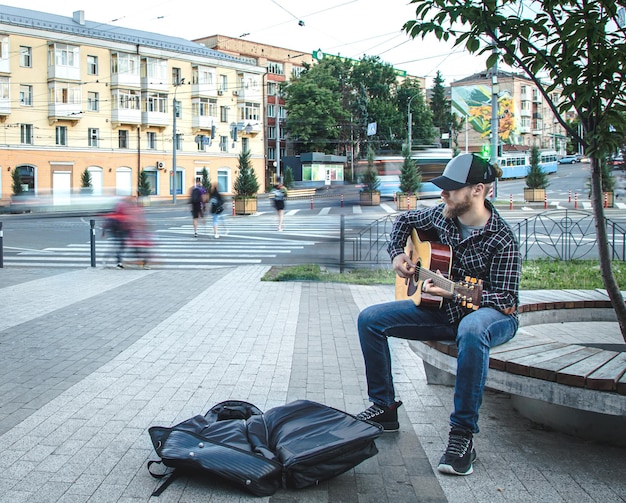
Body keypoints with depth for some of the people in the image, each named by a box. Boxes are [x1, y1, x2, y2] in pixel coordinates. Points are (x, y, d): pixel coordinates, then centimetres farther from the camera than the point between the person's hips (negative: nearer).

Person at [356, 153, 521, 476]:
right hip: (442, 311, 7)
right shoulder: (441, 216, -1)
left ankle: (462, 434, -34)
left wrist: (452, 294, -35)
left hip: (492, 316, -7)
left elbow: (504, 301, -23)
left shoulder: (501, 241, -20)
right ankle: (384, 407, 5)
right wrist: (397, 255, 2)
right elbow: (405, 221, 20)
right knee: (370, 319, -5)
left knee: (471, 330, -45)